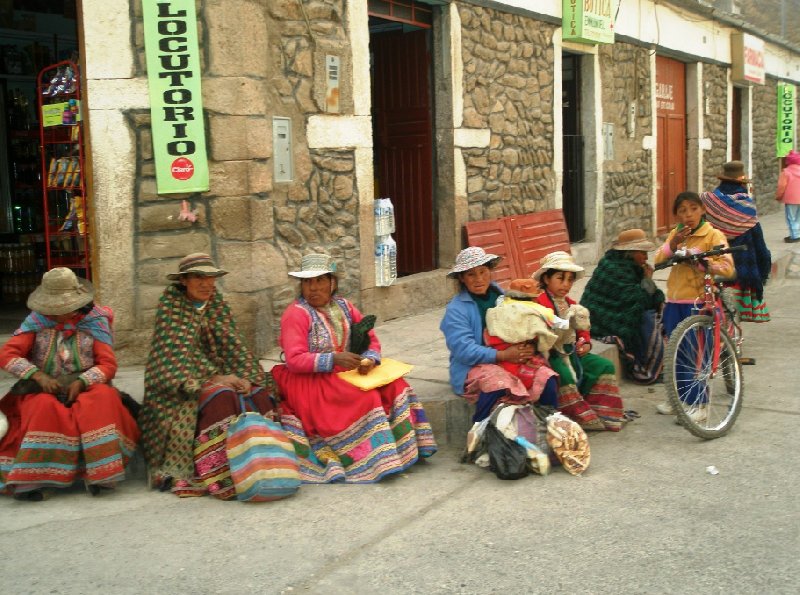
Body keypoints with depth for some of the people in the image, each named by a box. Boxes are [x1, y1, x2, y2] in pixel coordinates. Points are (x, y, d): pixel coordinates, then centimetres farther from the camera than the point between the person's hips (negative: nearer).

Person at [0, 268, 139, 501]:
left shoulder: (95, 321, 2)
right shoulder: (37, 320, 3)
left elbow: (108, 365, -3)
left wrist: (81, 381, -21)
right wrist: (39, 375, -17)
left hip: (85, 388, 0)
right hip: (44, 390, 0)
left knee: (102, 399, -33)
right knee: (45, 409, -34)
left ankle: (98, 472, -34)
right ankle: (27, 480, -35)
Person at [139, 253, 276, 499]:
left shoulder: (218, 304, 10)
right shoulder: (170, 304, -6)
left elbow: (232, 344, 2)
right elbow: (181, 350, -16)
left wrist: (245, 377, -17)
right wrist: (215, 378, -26)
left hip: (218, 375, 5)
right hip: (179, 383, -5)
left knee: (258, 394, -20)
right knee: (219, 397, -33)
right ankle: (219, 477, -31)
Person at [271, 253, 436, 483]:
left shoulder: (344, 307, 10)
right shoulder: (296, 314, -11)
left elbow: (372, 340, 10)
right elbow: (294, 360, -20)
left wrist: (369, 360, -14)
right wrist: (334, 359, -30)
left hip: (346, 374, 7)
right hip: (309, 381, -7)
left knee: (395, 385, -13)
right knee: (364, 397, -29)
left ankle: (406, 448, -8)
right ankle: (377, 459, -20)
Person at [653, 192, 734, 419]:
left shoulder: (713, 235, -6)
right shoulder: (675, 234, 11)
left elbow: (727, 268, -14)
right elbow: (658, 260, 1)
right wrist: (672, 245, -15)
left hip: (699, 301, -5)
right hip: (674, 300, 5)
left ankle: (697, 404, 8)